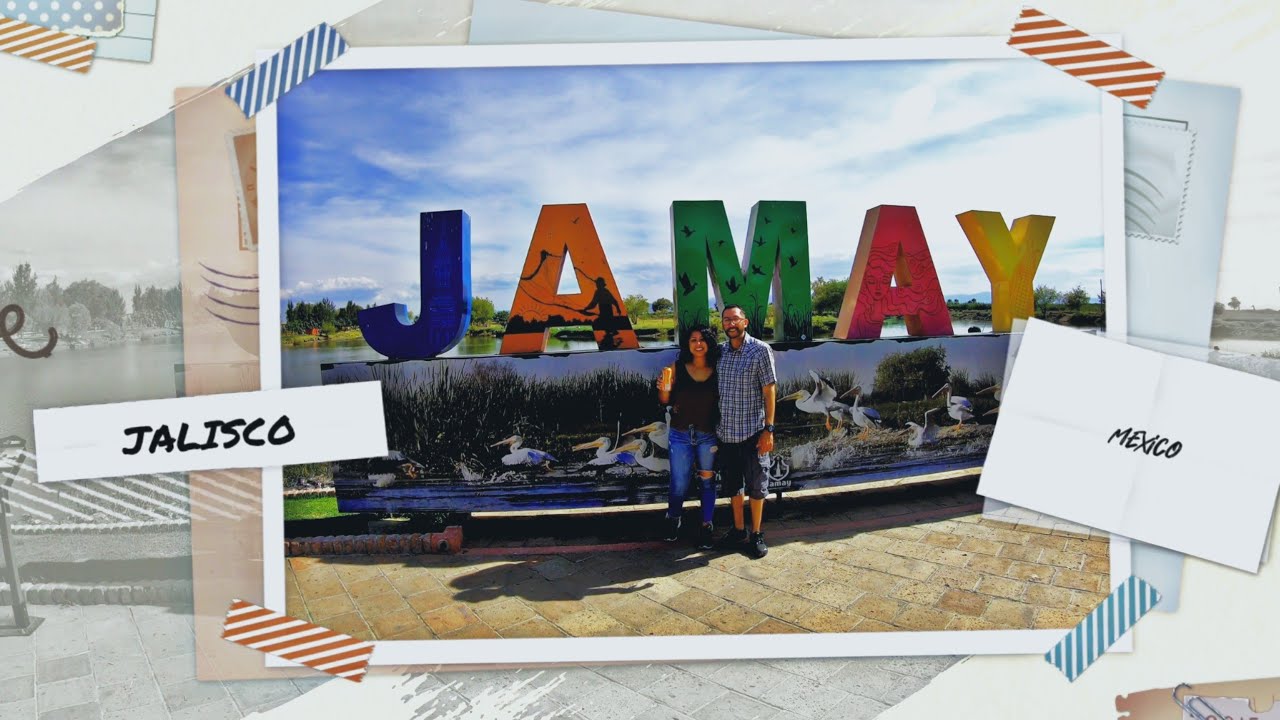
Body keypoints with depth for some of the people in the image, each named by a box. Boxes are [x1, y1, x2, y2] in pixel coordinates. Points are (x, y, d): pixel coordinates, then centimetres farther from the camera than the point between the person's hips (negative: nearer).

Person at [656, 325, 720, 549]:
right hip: (680, 435, 0)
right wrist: (664, 389, -18)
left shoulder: (717, 370, -3)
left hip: (708, 435, 0)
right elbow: (666, 401, 2)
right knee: (679, 484, 5)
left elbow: (722, 401, 0)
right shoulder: (678, 368, -3)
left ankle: (706, 527, 24)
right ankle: (673, 518, 33)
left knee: (707, 481, 9)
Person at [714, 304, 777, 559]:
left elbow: (769, 389, -9)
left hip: (752, 432, -5)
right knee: (732, 485, 15)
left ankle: (756, 535, 19)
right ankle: (738, 530, 30)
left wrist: (768, 429, -14)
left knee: (756, 486, 5)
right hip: (725, 431, 5)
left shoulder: (760, 350, -8)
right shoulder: (719, 351, 6)